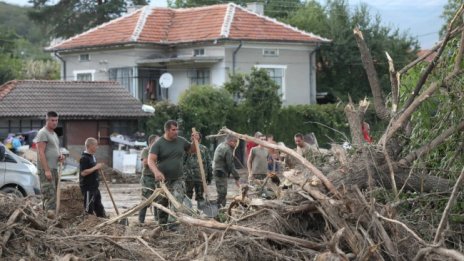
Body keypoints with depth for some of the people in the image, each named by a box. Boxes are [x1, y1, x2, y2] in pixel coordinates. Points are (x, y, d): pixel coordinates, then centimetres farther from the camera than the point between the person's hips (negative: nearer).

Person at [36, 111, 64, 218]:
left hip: (54, 169, 10)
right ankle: (50, 212, -21)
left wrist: (60, 156, 7)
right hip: (45, 169, -10)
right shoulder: (43, 133, -10)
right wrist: (46, 170, -23)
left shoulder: (54, 134, 19)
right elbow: (41, 153, -17)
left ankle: (45, 212, 16)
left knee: (52, 194, 11)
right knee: (50, 194, -16)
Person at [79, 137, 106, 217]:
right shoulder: (84, 158, -16)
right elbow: (83, 172, -24)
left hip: (94, 186, 10)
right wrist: (95, 167, -22)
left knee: (99, 207, 16)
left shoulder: (92, 157, 15)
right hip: (87, 187, -10)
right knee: (88, 208, -2)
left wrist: (98, 168, 9)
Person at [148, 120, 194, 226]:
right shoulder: (158, 144, -7)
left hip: (178, 180, 1)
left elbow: (192, 149, 23)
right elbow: (150, 160, -17)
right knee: (162, 205, 10)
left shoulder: (181, 141, 7)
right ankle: (162, 224, 26)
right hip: (163, 180, -1)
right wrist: (156, 172, -36)